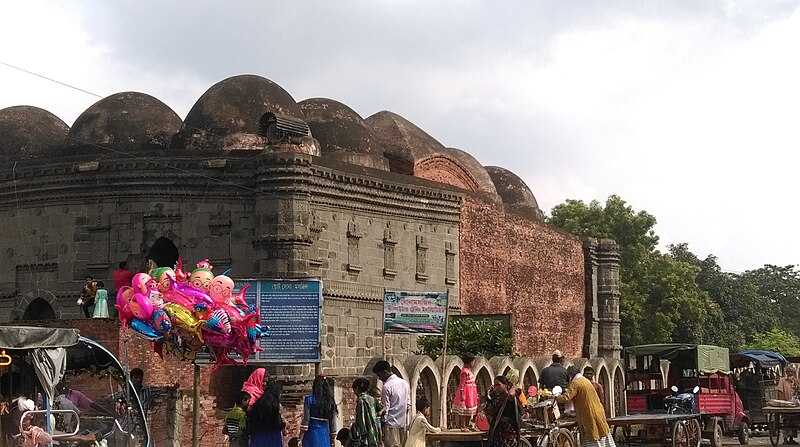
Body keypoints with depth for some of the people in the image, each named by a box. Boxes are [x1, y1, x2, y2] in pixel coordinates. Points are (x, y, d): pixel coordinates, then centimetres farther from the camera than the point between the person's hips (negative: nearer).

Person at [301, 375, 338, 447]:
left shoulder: (309, 399, -3)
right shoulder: (330, 401, 7)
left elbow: (306, 420, -7)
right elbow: (333, 423, 9)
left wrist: (300, 438, 0)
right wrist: (332, 438, 18)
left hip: (312, 433, -3)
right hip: (325, 435, 3)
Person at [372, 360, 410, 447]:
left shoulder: (387, 387, -13)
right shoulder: (405, 383, 11)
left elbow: (385, 409, -12)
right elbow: (408, 406, 15)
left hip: (391, 424, -8)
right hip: (402, 424, 8)